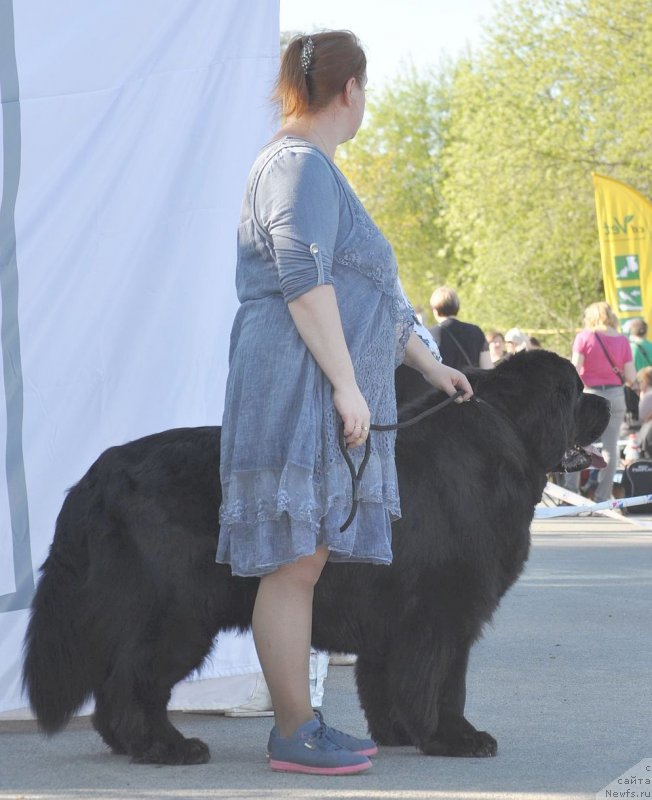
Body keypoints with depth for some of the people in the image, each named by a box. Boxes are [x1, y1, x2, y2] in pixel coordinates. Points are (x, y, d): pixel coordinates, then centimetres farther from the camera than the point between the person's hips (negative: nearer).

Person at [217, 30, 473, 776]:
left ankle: (298, 723, 14)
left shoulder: (318, 170, 24)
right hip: (296, 387, -11)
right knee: (292, 563, -8)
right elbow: (303, 280, -20)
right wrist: (346, 384, -22)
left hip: (323, 404, 11)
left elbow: (371, 291, 31)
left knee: (303, 562, 10)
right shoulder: (301, 164, -9)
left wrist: (428, 365, 34)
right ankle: (295, 735, -5)